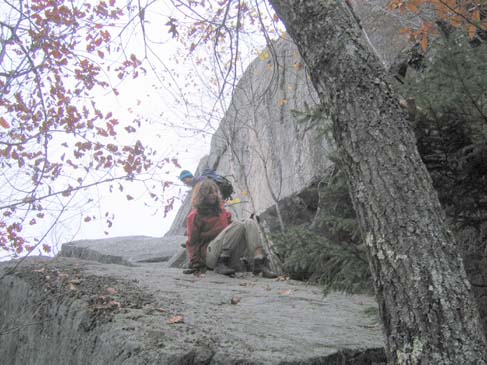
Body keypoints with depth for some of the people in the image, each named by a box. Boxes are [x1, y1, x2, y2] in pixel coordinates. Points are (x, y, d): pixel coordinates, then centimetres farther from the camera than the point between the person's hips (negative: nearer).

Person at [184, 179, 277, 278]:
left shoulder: (221, 210, 23)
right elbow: (192, 243, 0)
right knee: (237, 225, -23)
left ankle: (259, 263, -33)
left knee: (249, 223, -15)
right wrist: (195, 265, -10)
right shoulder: (194, 216, 4)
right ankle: (221, 263, -28)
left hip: (230, 255, 6)